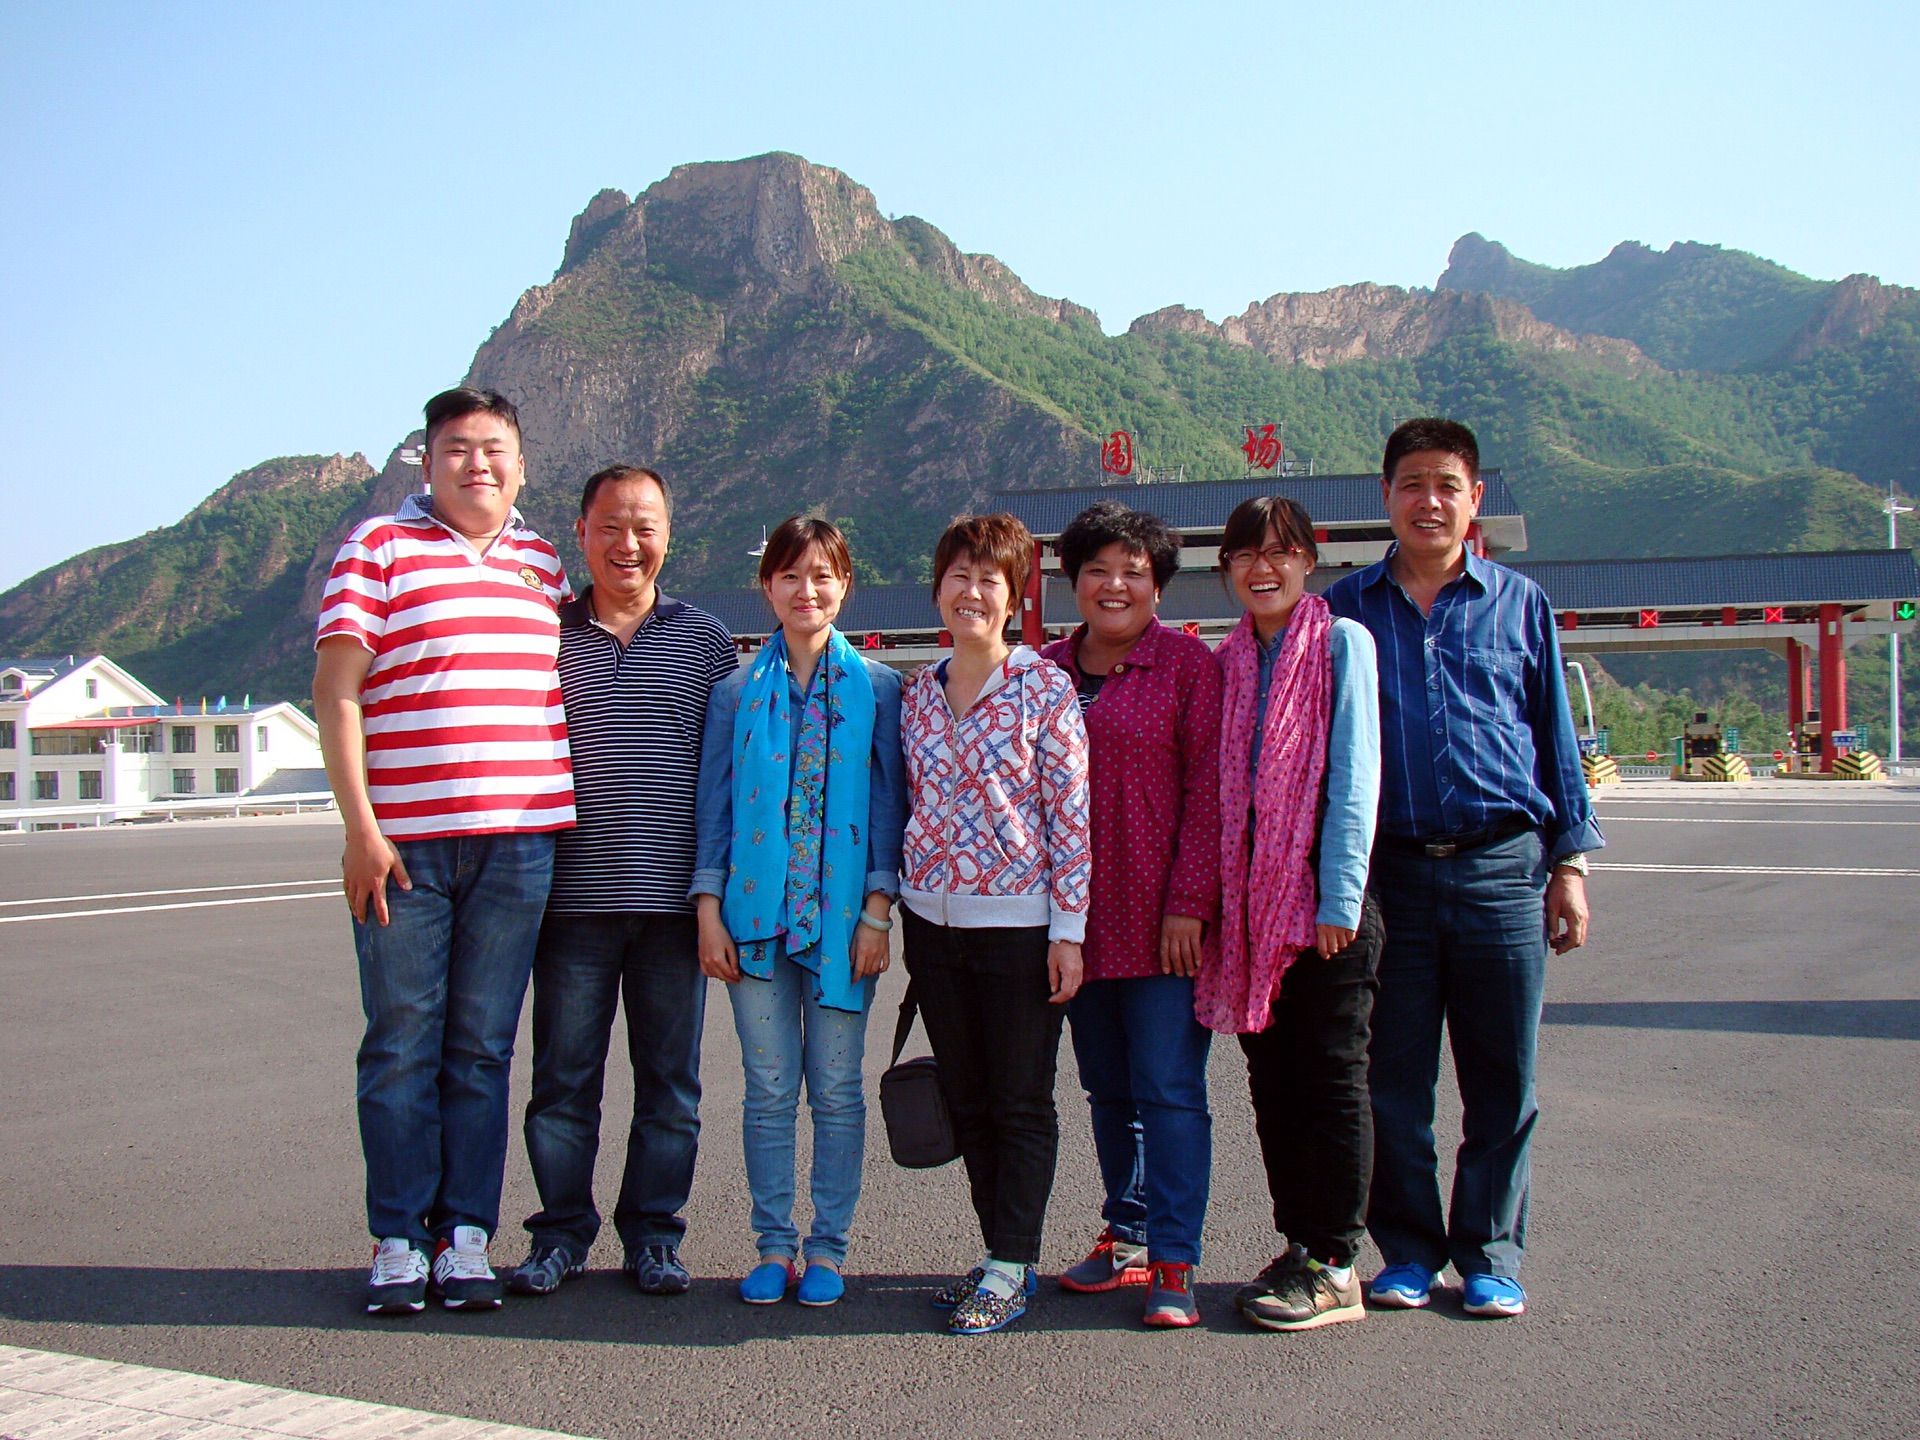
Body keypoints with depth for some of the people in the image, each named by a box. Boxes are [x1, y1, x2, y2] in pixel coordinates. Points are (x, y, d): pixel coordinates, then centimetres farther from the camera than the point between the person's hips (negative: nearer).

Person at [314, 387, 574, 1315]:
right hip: (402, 843, -3)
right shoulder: (377, 548, 3)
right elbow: (337, 688, -3)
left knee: (482, 1051, 7)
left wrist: (568, 819, 14)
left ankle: (467, 1237, 16)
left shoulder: (543, 565, 16)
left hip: (518, 844, 3)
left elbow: (568, 689, 22)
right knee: (402, 1049, 3)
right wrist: (360, 826, -11)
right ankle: (399, 1243, 13)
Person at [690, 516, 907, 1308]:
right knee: (768, 1090, 7)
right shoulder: (736, 691, 6)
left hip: (842, 914, -1)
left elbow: (889, 803, 1)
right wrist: (710, 908, 0)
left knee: (836, 1090, 5)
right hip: (757, 911, 1)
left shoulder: (876, 688, 3)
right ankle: (774, 1244, 19)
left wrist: (877, 909, -6)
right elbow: (714, 803, 7)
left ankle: (827, 1248, 17)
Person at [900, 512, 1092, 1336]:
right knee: (966, 1101, 12)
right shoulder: (917, 694, 8)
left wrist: (1068, 931, -11)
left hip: (1018, 923, -5)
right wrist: (895, 909, 13)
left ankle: (1011, 1267, 11)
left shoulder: (1045, 689, -6)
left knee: (1022, 1103, 3)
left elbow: (1072, 815, -8)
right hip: (932, 921, 5)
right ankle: (1004, 1255, 23)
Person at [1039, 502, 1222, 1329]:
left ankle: (1173, 1264, 4)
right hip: (1079, 919, 5)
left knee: (1169, 1091, -3)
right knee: (1108, 1090, 14)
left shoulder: (1188, 664, -3)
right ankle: (1127, 1237, 26)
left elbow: (1207, 789, -8)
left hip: (1162, 920, -5)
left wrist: (1189, 903, -14)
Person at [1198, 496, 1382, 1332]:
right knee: (1272, 1081, 10)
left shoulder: (1340, 643, -4)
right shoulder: (1227, 663, 12)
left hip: (1325, 892, -5)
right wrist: (1215, 899, 6)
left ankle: (1334, 1267, 7)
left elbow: (1355, 774, -10)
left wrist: (1338, 899, -15)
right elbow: (1220, 787, 14)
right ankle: (1297, 1246, 21)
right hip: (1251, 897, 6)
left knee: (1332, 1076, 0)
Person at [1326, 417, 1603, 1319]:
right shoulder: (1347, 608, 8)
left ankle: (1491, 1256, 19)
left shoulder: (1519, 603, 9)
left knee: (1502, 1080, 5)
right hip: (1388, 872, 0)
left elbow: (1555, 735, 11)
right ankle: (1409, 1250, 20)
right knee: (1391, 1078, 5)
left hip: (1503, 871, 0)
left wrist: (1570, 862, 6)